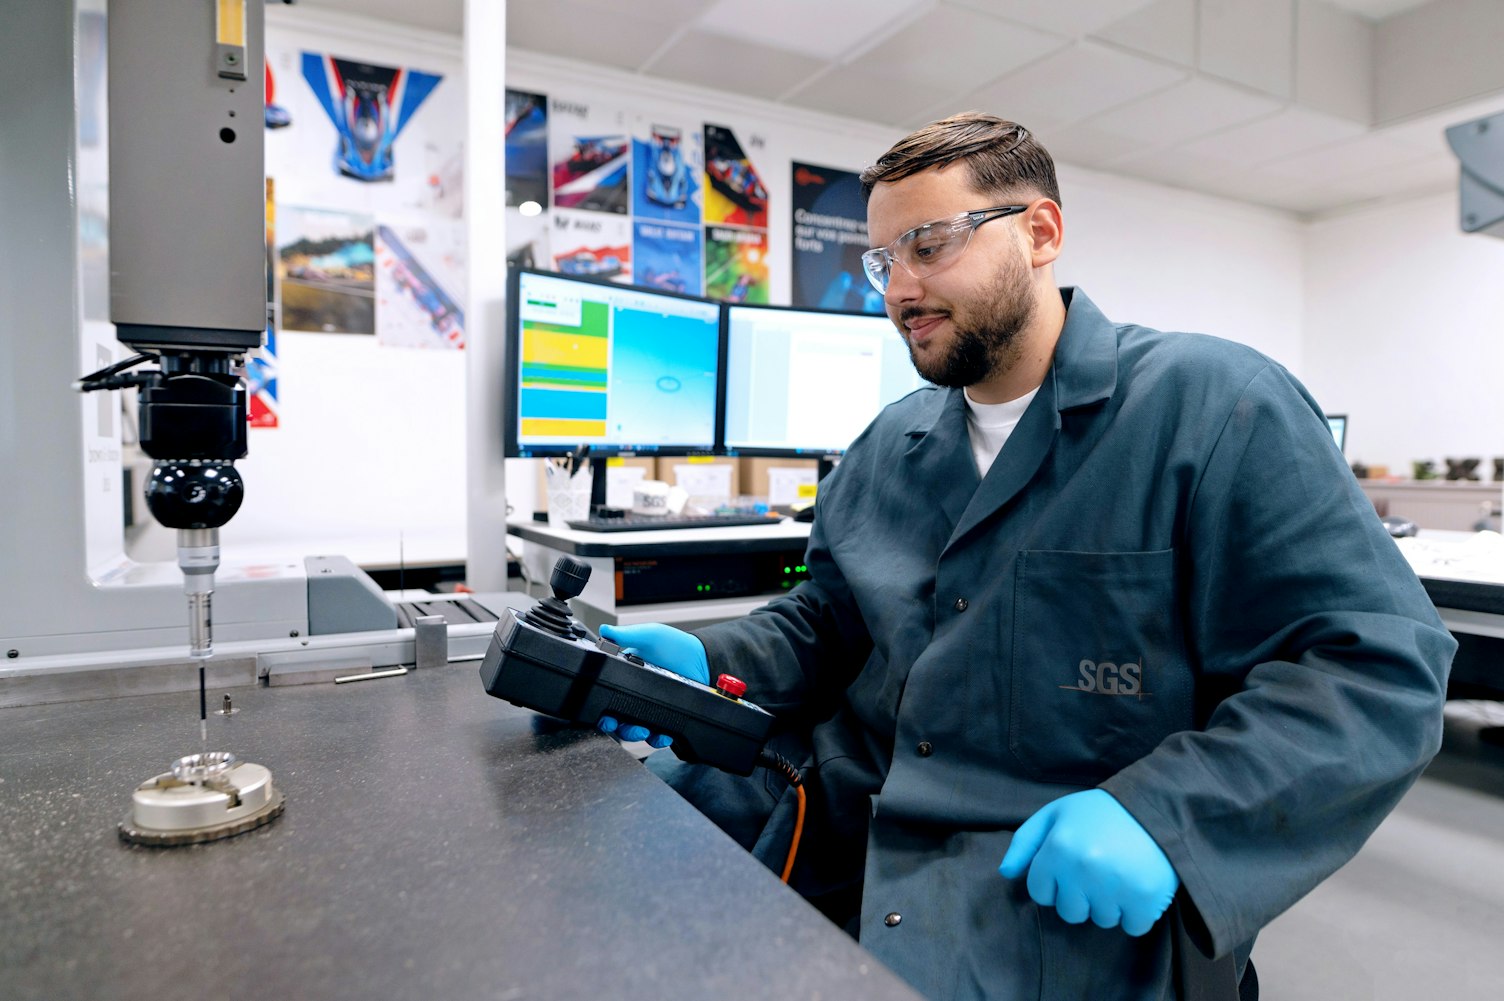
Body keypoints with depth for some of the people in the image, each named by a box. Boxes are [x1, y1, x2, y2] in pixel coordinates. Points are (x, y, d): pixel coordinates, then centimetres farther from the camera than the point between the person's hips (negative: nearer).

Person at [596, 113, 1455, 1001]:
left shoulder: (1214, 403, -9)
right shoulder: (890, 444, 12)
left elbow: (1387, 662, -12)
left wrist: (1162, 815, -24)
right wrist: (710, 664, -3)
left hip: (1078, 896, -5)